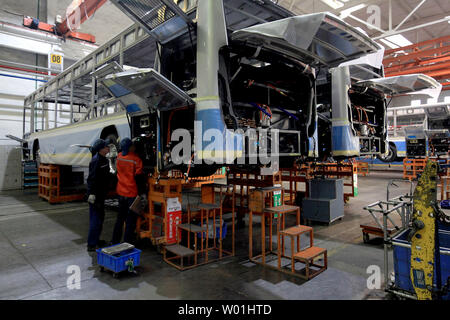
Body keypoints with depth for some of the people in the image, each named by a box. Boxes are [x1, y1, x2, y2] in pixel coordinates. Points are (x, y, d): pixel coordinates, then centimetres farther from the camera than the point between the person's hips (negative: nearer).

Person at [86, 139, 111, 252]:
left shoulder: (104, 160, 12)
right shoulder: (96, 161, -19)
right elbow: (92, 179, -23)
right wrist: (92, 194, -26)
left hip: (101, 195, 10)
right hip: (95, 195, -10)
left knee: (100, 218, 20)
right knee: (95, 219, -4)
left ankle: (95, 240, 33)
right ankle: (91, 245, 5)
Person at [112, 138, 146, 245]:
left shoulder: (119, 156, 0)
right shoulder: (136, 159, -18)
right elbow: (139, 177, -16)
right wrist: (142, 193, -8)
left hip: (121, 192, 6)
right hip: (132, 193, -6)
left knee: (120, 217, 19)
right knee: (131, 220, 5)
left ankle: (115, 241, 28)